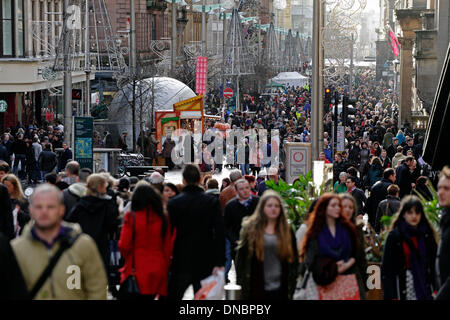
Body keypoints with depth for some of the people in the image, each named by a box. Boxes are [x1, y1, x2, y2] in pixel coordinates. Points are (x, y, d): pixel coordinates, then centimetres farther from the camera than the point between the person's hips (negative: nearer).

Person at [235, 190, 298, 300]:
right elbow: (241, 257, 2)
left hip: (280, 290, 2)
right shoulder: (250, 228, 2)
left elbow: (294, 260, 10)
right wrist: (241, 282, -2)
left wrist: (292, 284, 3)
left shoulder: (287, 231, 8)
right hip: (256, 289, -1)